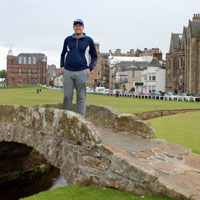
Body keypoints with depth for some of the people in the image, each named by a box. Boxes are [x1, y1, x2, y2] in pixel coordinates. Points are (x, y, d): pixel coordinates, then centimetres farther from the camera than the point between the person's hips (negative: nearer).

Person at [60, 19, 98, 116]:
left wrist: (89, 69, -3)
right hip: (68, 72, 2)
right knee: (67, 96, 0)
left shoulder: (89, 40, 5)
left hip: (82, 72, -2)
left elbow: (94, 56, 11)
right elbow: (63, 54, 23)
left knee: (81, 97, -1)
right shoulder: (68, 40, 11)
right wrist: (62, 66, 9)